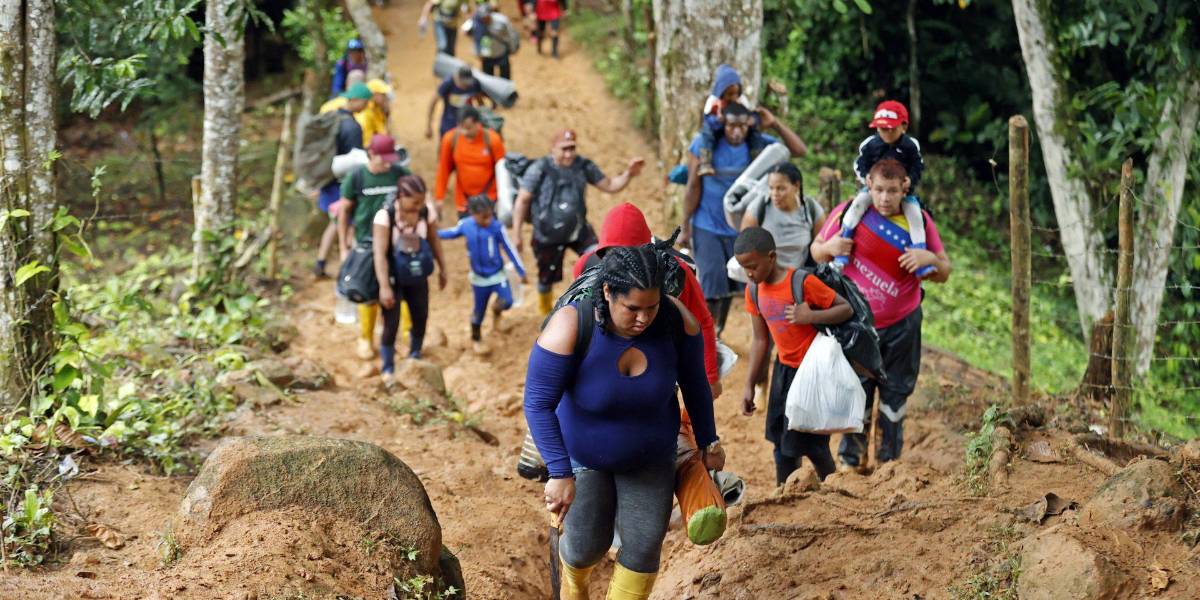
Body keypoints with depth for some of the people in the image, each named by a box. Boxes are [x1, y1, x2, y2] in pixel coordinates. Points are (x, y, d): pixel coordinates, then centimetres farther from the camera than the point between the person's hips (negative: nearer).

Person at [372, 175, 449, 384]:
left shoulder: (426, 212, -12)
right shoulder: (385, 216, -26)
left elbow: (434, 241, 4)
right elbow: (380, 253, -28)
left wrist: (442, 269, 13)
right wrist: (384, 286, -32)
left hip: (417, 277, 4)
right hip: (394, 278, -4)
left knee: (420, 318, 13)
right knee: (391, 324, -4)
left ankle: (415, 357, 38)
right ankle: (387, 370, 13)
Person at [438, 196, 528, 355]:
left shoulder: (497, 227, -20)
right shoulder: (465, 225, -14)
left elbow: (509, 249, -11)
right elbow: (452, 233, 8)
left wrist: (521, 272, -6)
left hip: (498, 274, -1)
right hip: (479, 277, 1)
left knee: (507, 302, -18)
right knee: (479, 310, 12)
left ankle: (496, 310, 20)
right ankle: (476, 340, 37)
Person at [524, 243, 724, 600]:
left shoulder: (676, 320, -23)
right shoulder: (571, 327, -33)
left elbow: (695, 383, -5)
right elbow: (538, 404, -29)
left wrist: (708, 442, 5)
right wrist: (559, 473, -33)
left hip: (650, 457, 2)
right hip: (582, 455, -2)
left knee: (643, 547, -4)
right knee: (587, 546, 0)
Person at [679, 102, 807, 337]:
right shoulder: (703, 144, -12)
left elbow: (800, 150, -7)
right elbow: (693, 187, -8)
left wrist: (775, 124, -17)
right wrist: (685, 228, -7)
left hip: (740, 230, 3)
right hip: (707, 228, -3)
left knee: (729, 286, 13)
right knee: (712, 286, -10)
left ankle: (717, 335, 29)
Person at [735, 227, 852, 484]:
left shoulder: (802, 282, -19)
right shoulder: (754, 290, 0)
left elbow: (846, 309, -13)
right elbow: (760, 339, 8)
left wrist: (810, 316, -28)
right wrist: (749, 386, 7)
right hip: (784, 368, 6)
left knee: (810, 441, -2)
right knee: (781, 441, 8)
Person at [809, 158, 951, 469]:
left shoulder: (919, 221, -5)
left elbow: (943, 273, 0)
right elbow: (816, 251, 2)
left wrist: (929, 258, -22)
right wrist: (829, 248, -21)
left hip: (902, 326, 1)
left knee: (895, 394, 11)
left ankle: (890, 460, 23)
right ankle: (849, 461, 16)